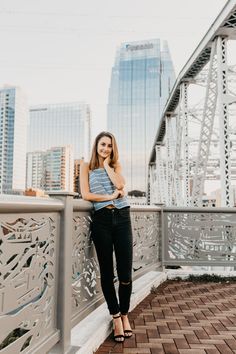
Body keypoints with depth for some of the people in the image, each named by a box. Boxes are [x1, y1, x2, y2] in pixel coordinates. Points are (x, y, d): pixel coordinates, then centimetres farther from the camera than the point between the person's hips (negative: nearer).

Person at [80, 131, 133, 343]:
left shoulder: (116, 165, 16)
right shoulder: (87, 167, 10)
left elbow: (120, 184, -5)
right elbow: (86, 194, -2)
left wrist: (107, 164, 1)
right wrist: (110, 196, -6)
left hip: (122, 217, 1)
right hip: (101, 219, -1)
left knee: (125, 272, 0)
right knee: (107, 272, 5)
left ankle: (125, 314, 23)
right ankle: (116, 317, 20)